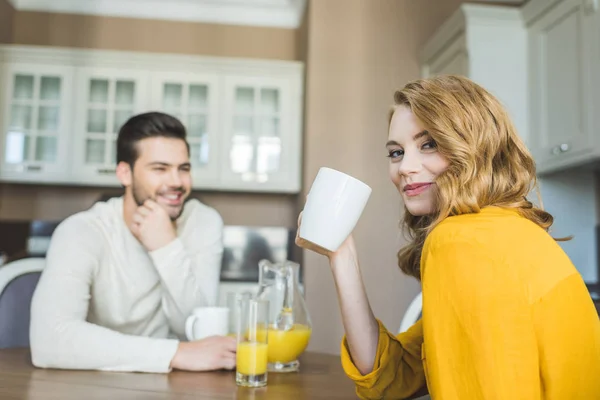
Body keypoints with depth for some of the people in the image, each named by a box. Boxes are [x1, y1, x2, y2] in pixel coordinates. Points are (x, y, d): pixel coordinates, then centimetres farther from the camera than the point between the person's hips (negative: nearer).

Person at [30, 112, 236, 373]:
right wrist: (178, 353, -31)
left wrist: (168, 248, -24)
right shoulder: (81, 232, -15)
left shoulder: (204, 223, -7)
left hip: (168, 383, 2)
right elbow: (49, 340, -29)